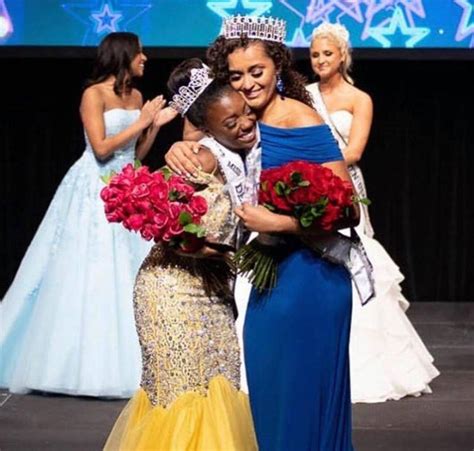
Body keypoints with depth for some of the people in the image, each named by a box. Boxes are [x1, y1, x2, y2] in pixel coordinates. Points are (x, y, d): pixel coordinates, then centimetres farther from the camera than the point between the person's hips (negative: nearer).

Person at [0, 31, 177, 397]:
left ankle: (117, 363, 8)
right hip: (94, 192, -7)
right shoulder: (94, 94, -10)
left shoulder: (136, 96, 11)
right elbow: (101, 148, -18)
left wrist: (155, 125, 1)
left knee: (127, 273, 3)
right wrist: (140, 122, -13)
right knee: (87, 274, -5)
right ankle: (80, 362, 3)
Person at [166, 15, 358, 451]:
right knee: (268, 389, 15)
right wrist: (178, 150, -7)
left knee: (301, 390, 1)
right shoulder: (246, 122, 6)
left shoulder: (301, 121, -15)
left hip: (309, 274, -8)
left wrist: (277, 223, -24)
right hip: (272, 272, 8)